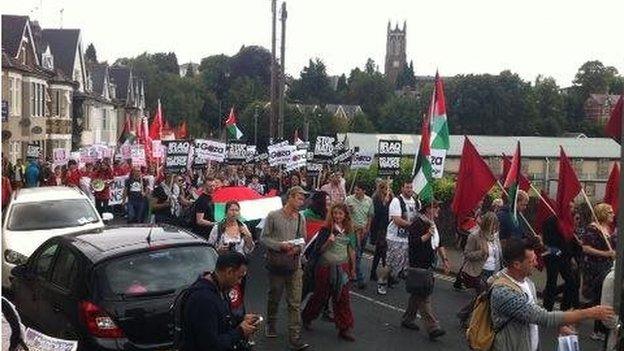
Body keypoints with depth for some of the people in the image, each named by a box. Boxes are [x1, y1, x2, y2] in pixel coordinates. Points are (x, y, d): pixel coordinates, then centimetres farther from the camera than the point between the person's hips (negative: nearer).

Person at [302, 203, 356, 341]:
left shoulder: (349, 231, 4)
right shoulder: (326, 230, -8)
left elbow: (351, 250, 12)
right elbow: (318, 250, -8)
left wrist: (353, 268, 15)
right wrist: (328, 241, -24)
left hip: (342, 267, 3)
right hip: (326, 267, -3)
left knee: (343, 297, 3)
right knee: (321, 295, 10)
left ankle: (345, 328, 11)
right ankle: (307, 318, 33)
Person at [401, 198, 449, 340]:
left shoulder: (432, 223, 13)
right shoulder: (417, 223, -15)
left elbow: (438, 244, 21)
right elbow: (413, 243, -23)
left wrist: (444, 259, 17)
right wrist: (427, 235, -31)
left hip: (429, 265, 9)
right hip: (419, 266, -9)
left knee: (419, 294, 15)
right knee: (424, 296, -8)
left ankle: (407, 319, 27)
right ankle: (433, 327, -9)